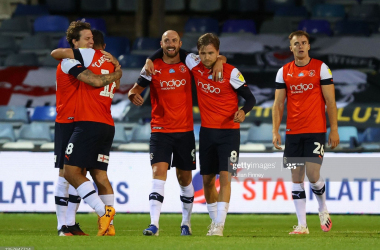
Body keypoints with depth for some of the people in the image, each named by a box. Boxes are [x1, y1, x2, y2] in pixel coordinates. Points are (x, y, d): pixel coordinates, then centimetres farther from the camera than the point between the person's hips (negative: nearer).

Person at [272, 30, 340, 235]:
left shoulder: (321, 68, 0)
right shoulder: (283, 72, 8)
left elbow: (330, 101, 0)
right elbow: (278, 104, 9)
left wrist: (334, 130, -6)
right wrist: (275, 131, 0)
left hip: (316, 131, -3)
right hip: (292, 132, 3)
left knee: (313, 175, -11)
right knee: (296, 177, 1)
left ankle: (323, 210, 18)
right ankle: (302, 224, 5)